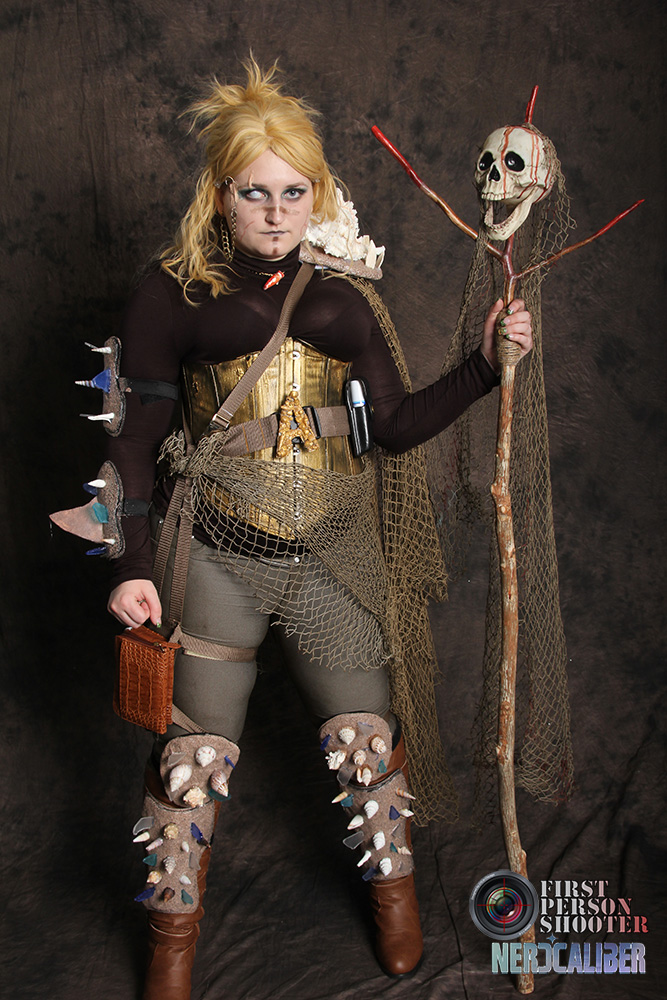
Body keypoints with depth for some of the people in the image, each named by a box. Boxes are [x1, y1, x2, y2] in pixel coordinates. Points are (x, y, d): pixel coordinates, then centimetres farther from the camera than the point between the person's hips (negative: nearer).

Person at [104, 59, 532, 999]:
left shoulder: (343, 295, 4)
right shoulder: (175, 292, -4)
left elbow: (395, 427, 2)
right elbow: (136, 438, -2)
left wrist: (485, 364, -9)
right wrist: (134, 561, -9)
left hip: (334, 558, 2)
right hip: (215, 558, -2)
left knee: (367, 739, 11)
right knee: (195, 757, 7)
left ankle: (392, 886, 41)